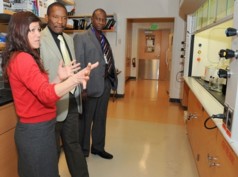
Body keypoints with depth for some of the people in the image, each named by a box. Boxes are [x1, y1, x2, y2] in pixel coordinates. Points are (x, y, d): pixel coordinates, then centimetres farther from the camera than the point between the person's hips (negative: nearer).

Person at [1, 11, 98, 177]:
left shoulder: (18, 58, 13)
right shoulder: (22, 59, -20)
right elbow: (46, 94, -32)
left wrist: (60, 78, 0)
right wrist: (75, 78, -47)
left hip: (33, 128, 10)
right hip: (37, 130, -10)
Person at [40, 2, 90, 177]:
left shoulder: (69, 39, 11)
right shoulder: (39, 40, -13)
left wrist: (78, 94, 13)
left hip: (72, 102, 7)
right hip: (53, 104, -6)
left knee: (73, 144, 19)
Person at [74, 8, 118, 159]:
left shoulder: (105, 39, 16)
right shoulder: (81, 37, -4)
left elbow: (110, 60, 13)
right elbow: (79, 62, -12)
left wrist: (112, 80, 6)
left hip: (106, 83, 7)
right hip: (91, 84, -6)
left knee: (101, 118, 16)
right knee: (86, 119, 7)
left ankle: (98, 147, 33)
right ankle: (83, 151, 25)